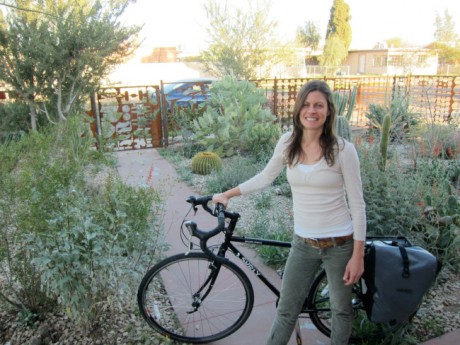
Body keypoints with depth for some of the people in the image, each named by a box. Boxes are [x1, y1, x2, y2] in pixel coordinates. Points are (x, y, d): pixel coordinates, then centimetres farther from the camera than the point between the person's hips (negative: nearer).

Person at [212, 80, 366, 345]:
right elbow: (264, 178, 11)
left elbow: (357, 204, -10)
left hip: (339, 243, -2)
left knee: (341, 310, 17)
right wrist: (227, 194, 11)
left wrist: (358, 255, -9)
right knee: (286, 311, 12)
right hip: (303, 243, 3)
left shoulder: (343, 149, -14)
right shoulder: (288, 143, -3)